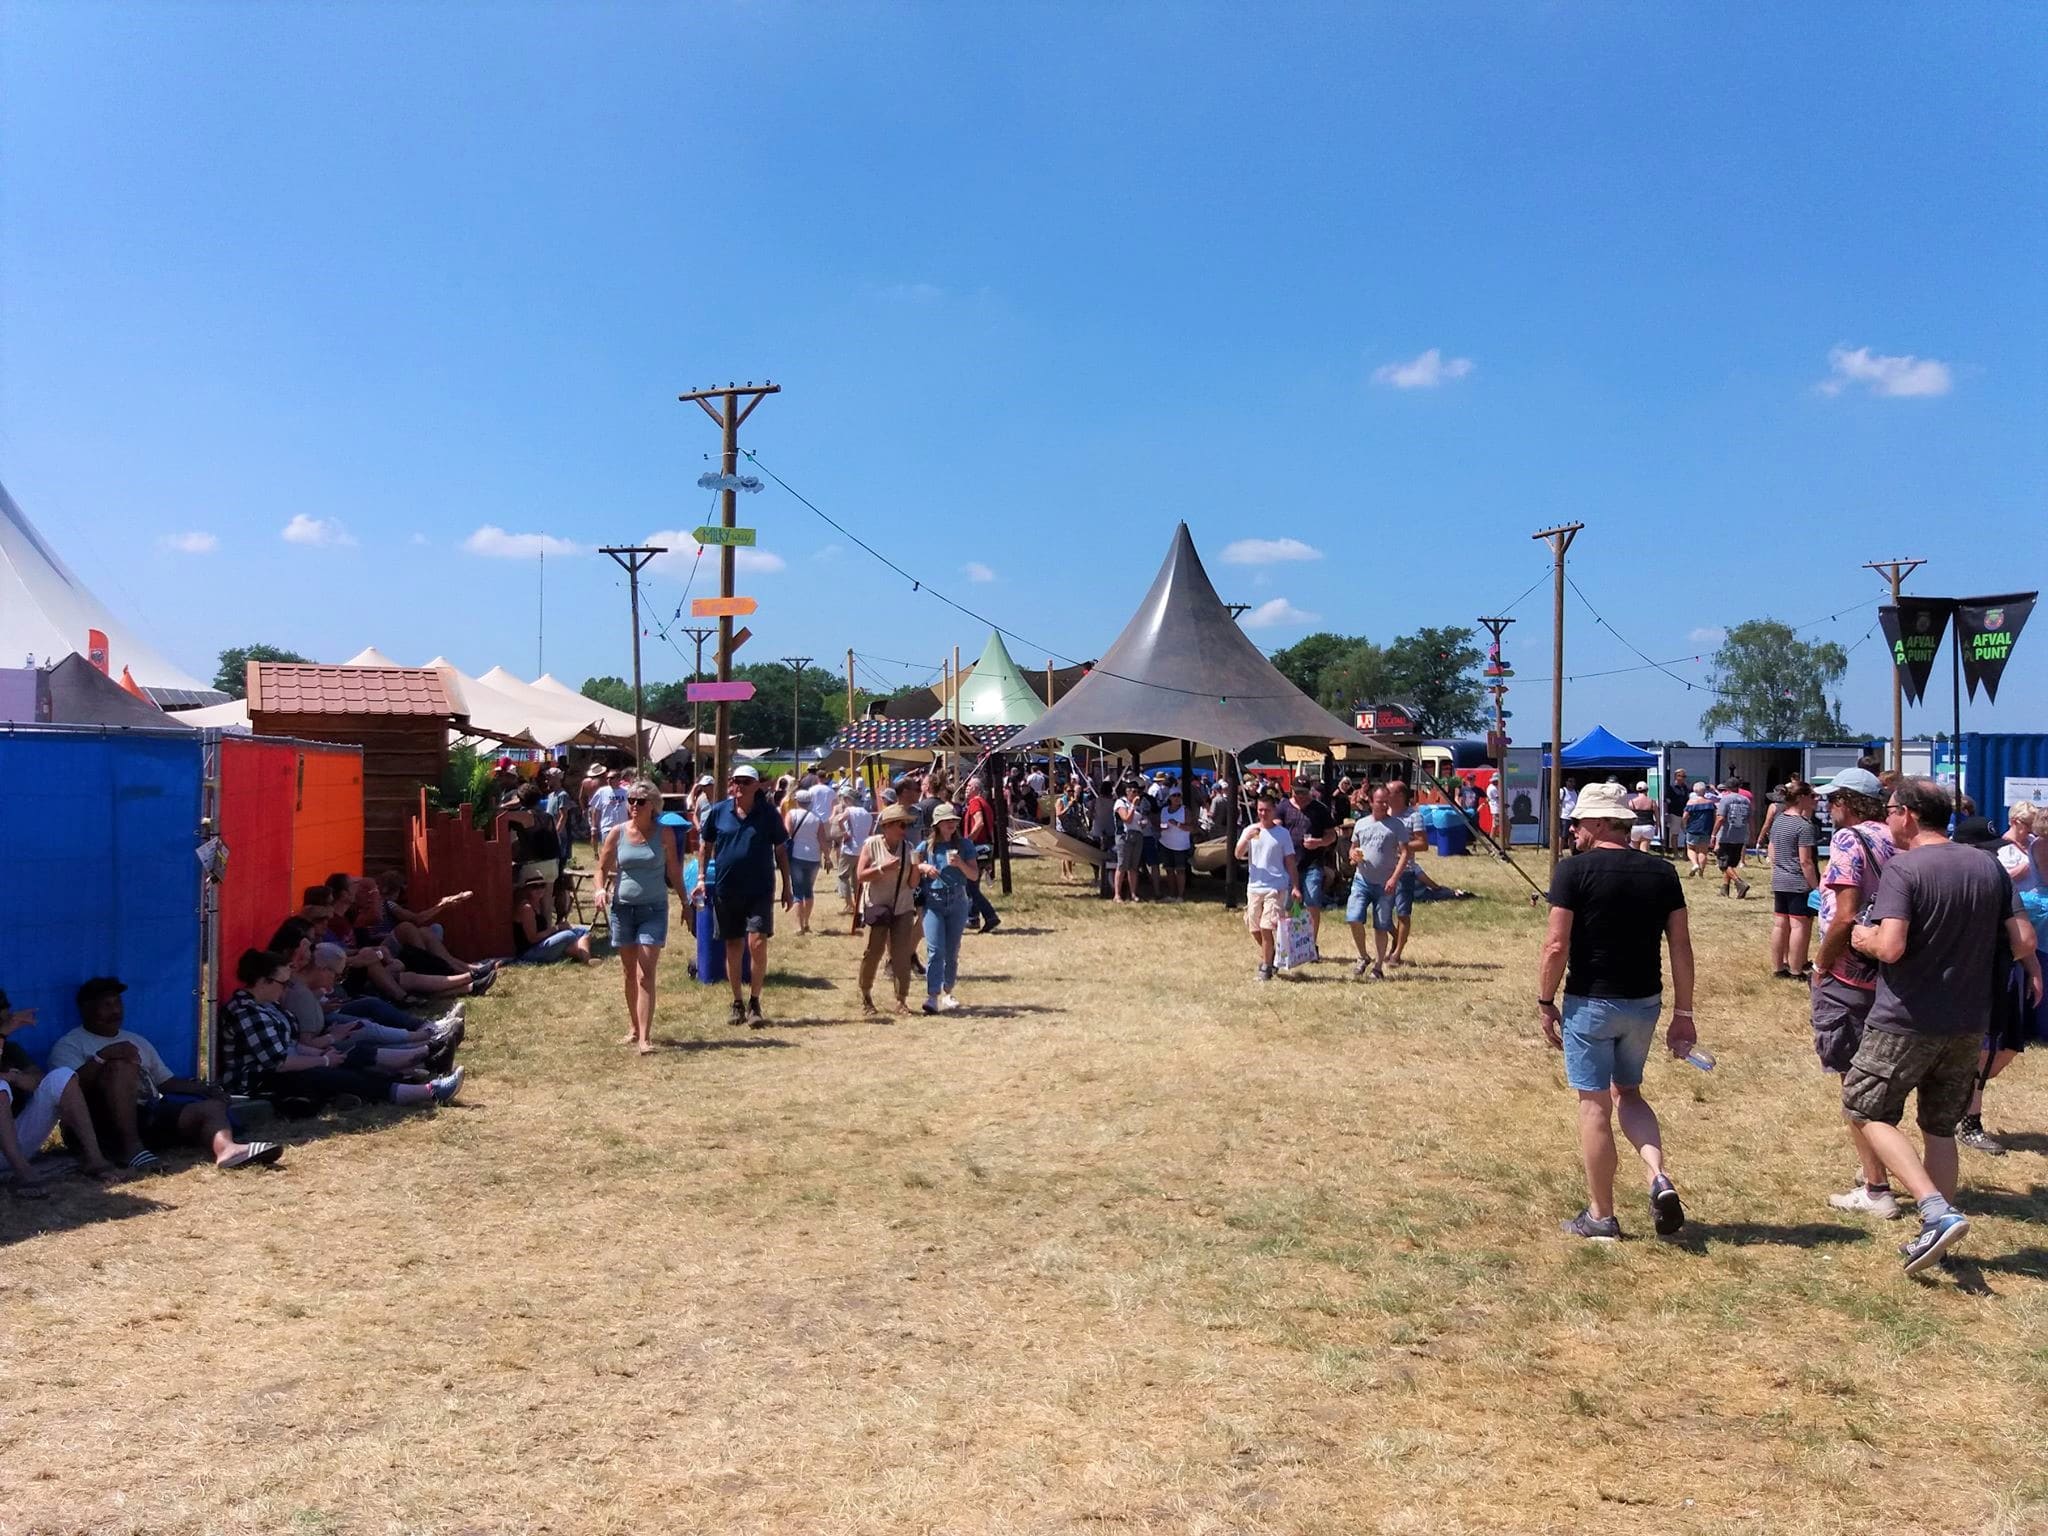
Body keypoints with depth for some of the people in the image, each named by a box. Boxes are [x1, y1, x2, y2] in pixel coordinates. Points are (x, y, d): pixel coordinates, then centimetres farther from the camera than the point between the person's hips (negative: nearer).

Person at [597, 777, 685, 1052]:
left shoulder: (663, 835, -3)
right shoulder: (617, 833, 0)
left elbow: (674, 872, 6)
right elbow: (602, 868, 7)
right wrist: (601, 889, -12)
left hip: (654, 909, -2)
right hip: (622, 908, 3)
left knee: (645, 975, -10)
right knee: (630, 973, 13)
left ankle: (645, 1038, -13)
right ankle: (635, 1029, 27)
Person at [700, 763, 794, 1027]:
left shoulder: (768, 813, -2)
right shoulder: (718, 812, 1)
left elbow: (781, 851, 4)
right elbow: (707, 846, 11)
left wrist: (787, 888, 4)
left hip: (760, 890, -2)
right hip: (726, 890, 2)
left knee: (757, 944, -12)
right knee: (733, 947, 10)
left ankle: (754, 1003, 2)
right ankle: (737, 1004, 22)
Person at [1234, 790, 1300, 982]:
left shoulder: (1282, 833, 0)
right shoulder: (1250, 830, 5)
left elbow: (1290, 862, 2)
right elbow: (1238, 854, -5)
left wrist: (1295, 887, -5)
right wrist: (1247, 838, -23)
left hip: (1276, 888, -3)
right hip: (1254, 887, 3)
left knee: (1266, 928, -11)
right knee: (1254, 928, 11)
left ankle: (1265, 967, 0)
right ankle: (1267, 955, 36)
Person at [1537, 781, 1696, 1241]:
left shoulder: (1575, 870, -12)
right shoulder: (1662, 872, 3)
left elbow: (1556, 946, -15)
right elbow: (1681, 947, 3)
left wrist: (1545, 1002, -3)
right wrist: (1683, 1014, 9)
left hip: (1590, 1002, -5)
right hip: (1644, 1002, 5)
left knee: (1595, 1105, 6)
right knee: (1628, 1093, 23)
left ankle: (1601, 1216, 14)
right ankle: (1659, 1179, 2)